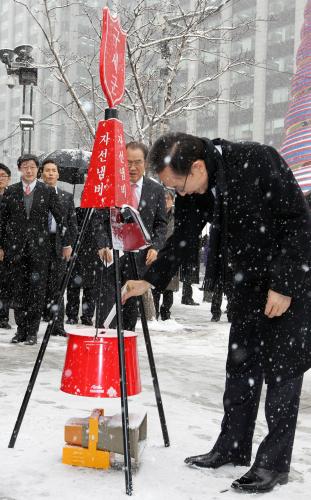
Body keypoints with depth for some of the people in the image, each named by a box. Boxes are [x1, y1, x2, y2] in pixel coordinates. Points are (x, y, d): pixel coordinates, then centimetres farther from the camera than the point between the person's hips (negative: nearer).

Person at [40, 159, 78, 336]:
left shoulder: (67, 197, 12)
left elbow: (73, 224, 9)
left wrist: (69, 245, 0)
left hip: (59, 245, 1)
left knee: (57, 286, 2)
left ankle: (58, 325, 6)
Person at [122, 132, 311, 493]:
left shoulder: (258, 161, -25)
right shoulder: (192, 191, -7)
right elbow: (183, 238, 3)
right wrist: (150, 280, -8)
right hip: (248, 279, 7)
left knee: (281, 368, -4)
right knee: (240, 365, 10)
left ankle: (275, 462, 6)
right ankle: (233, 447, 22)